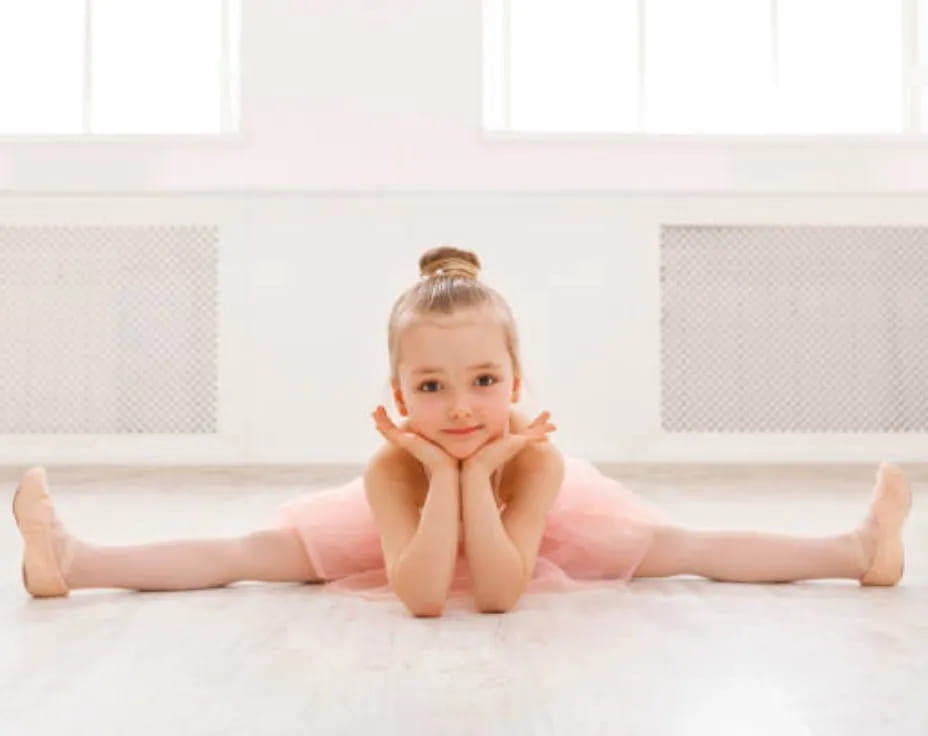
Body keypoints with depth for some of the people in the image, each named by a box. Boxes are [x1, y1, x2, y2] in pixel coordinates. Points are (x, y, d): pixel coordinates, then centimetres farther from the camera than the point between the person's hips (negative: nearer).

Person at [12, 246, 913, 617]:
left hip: (523, 535, 1)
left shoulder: (536, 457, -38)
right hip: (411, 533, 0)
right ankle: (68, 558, -3)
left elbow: (501, 592, -42)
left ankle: (862, 546, 3)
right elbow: (422, 598, -43)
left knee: (682, 547, -7)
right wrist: (442, 476, -50)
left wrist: (478, 474, -50)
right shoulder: (390, 466, -38)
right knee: (255, 552, -9)